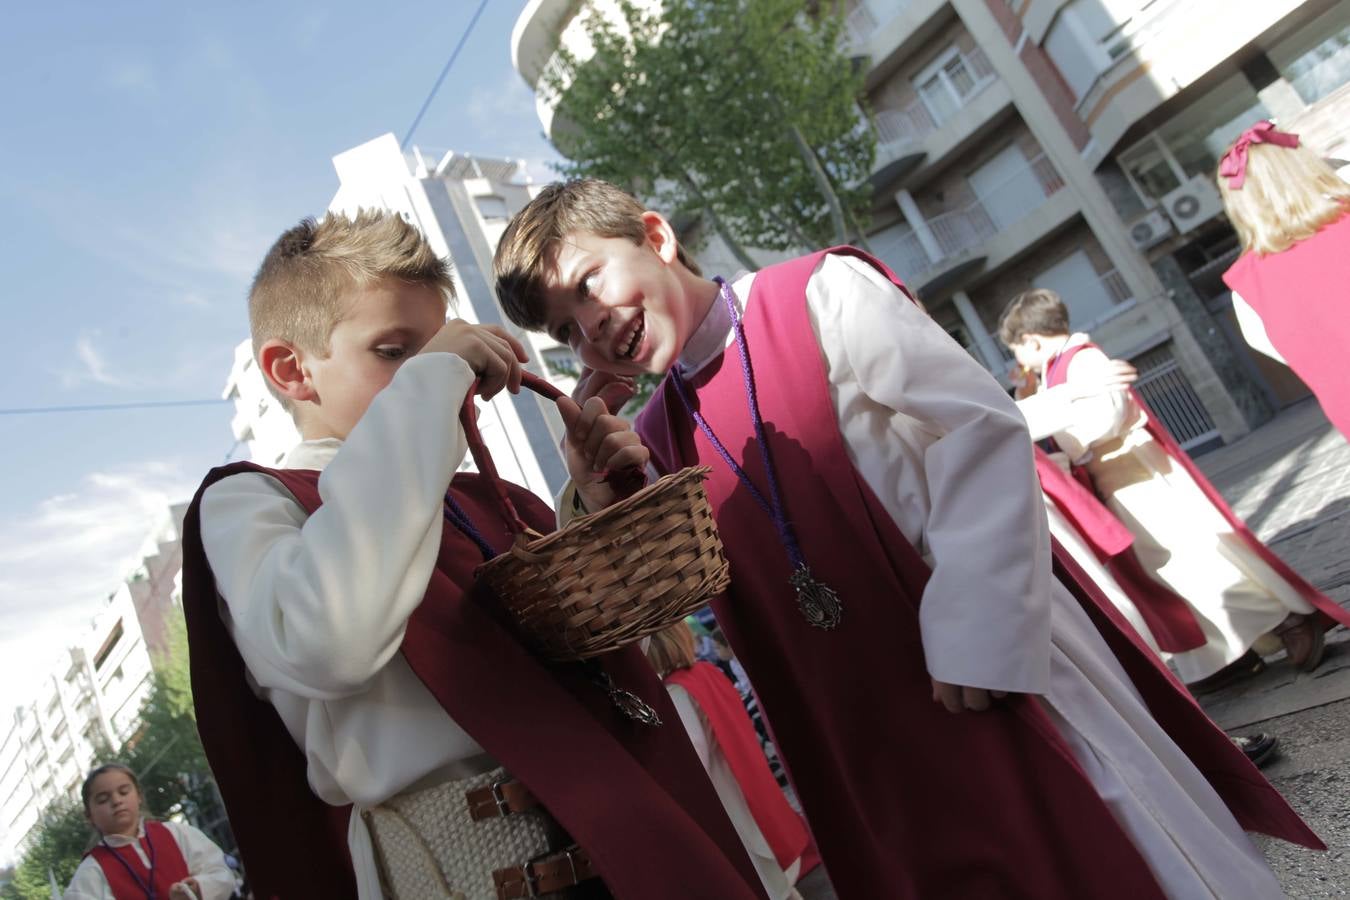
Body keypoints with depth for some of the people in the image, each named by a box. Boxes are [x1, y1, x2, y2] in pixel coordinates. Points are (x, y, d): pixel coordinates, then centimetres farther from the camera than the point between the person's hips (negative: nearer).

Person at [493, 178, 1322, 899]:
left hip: (991, 668, -5)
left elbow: (982, 428, -14)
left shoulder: (817, 295, -10)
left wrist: (976, 628, -18)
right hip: (858, 729, 5)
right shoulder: (657, 441, 6)